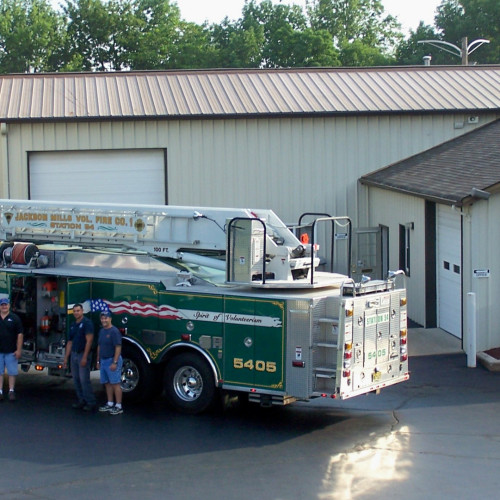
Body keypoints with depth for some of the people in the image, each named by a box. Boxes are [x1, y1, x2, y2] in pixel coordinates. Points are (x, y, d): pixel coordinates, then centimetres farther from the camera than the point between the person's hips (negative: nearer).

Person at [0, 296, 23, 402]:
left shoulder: (14, 318, 0)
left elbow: (20, 335, -1)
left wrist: (18, 350, -7)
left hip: (11, 351, -2)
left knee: (12, 372, 2)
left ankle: (11, 391, 9)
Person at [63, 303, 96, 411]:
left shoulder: (87, 323, -9)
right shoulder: (73, 325, 15)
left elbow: (89, 340, -15)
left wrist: (85, 357, -19)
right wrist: (66, 358, 14)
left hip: (83, 354, -8)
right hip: (74, 354, 8)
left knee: (84, 380, -11)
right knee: (76, 379, 8)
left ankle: (91, 403, -7)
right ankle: (81, 401, 15)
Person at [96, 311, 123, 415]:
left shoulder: (114, 331, -13)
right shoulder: (101, 331, 13)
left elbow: (118, 348, -17)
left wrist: (115, 362, -21)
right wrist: (98, 361, 18)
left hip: (112, 360, -8)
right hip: (103, 361, 9)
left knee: (115, 383, -6)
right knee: (107, 383, 12)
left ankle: (118, 406, -5)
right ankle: (110, 404, 20)